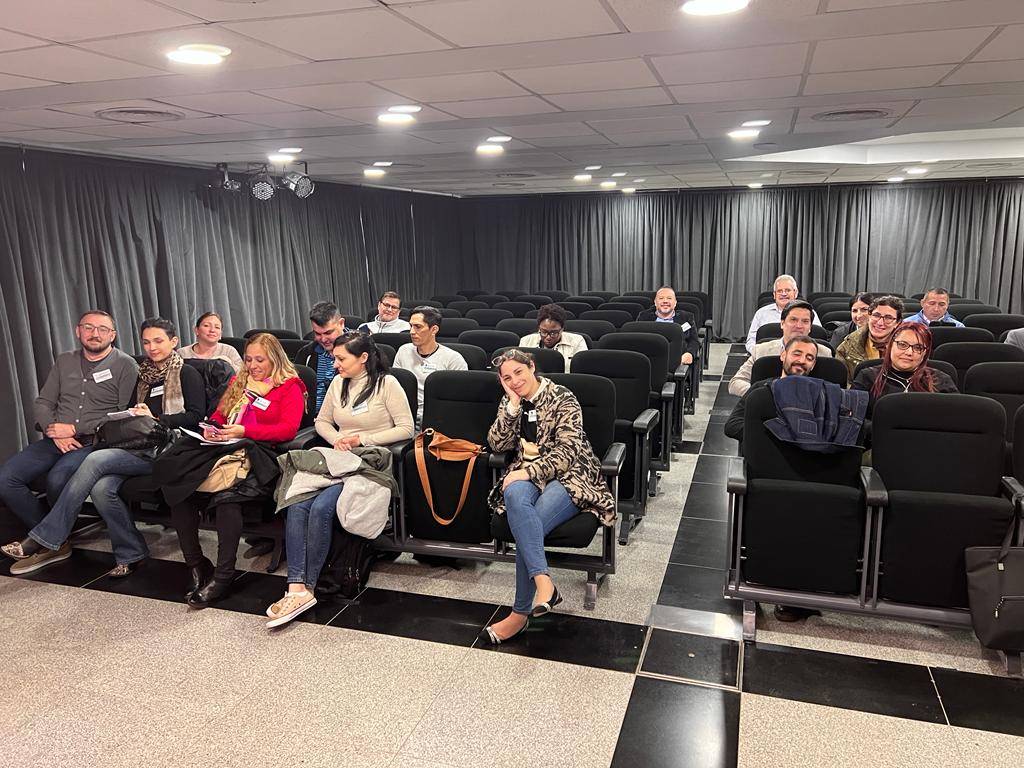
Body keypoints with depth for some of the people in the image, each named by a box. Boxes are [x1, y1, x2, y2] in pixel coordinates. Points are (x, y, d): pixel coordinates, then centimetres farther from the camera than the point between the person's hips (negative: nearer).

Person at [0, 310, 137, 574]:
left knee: (57, 479, -32)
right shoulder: (64, 362, 16)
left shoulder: (125, 365, -2)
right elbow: (42, 403, 14)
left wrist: (75, 429, -12)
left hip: (95, 443, -6)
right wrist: (54, 431, -8)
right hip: (56, 441, 6)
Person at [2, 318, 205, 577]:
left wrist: (155, 419, -14)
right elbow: (134, 414, 23)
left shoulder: (187, 374, 3)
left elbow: (195, 416, -7)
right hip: (139, 446, 6)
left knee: (96, 460, -25)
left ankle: (43, 539, -16)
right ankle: (131, 554, -8)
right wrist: (134, 415, 0)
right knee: (102, 488, -24)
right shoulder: (143, 374, 23)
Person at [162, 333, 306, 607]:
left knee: (226, 492, -36)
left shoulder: (290, 387, 7)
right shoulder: (238, 381, 28)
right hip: (220, 447, 6)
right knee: (175, 481, -22)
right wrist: (210, 429, 5)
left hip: (256, 451, -6)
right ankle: (195, 564, -12)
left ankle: (223, 575, -26)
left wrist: (244, 431, -13)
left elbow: (288, 429, -5)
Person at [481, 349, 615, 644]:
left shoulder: (562, 398, -6)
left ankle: (521, 613, -25)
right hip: (527, 475, 4)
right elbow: (497, 444, 2)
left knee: (526, 526, -31)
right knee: (514, 496, -36)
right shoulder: (509, 402, 13)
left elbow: (566, 453, -13)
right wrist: (513, 405, -7)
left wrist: (528, 472, -23)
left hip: (568, 476, -4)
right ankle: (543, 582, -45)